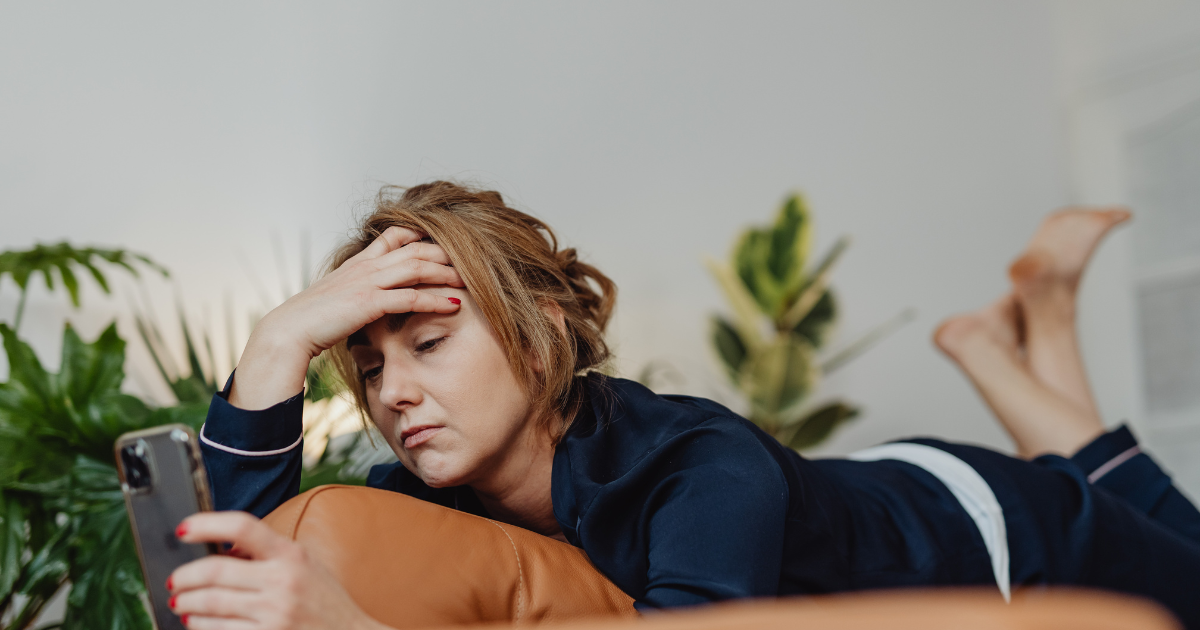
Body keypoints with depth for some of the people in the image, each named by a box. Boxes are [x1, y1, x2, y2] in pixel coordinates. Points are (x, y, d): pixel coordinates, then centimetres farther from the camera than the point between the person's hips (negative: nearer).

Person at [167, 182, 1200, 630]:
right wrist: (280, 344, -44)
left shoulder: (710, 474, -44)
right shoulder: (437, 492, -25)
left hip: (984, 530, -4)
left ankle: (1038, 338, 33)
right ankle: (998, 346, 40)